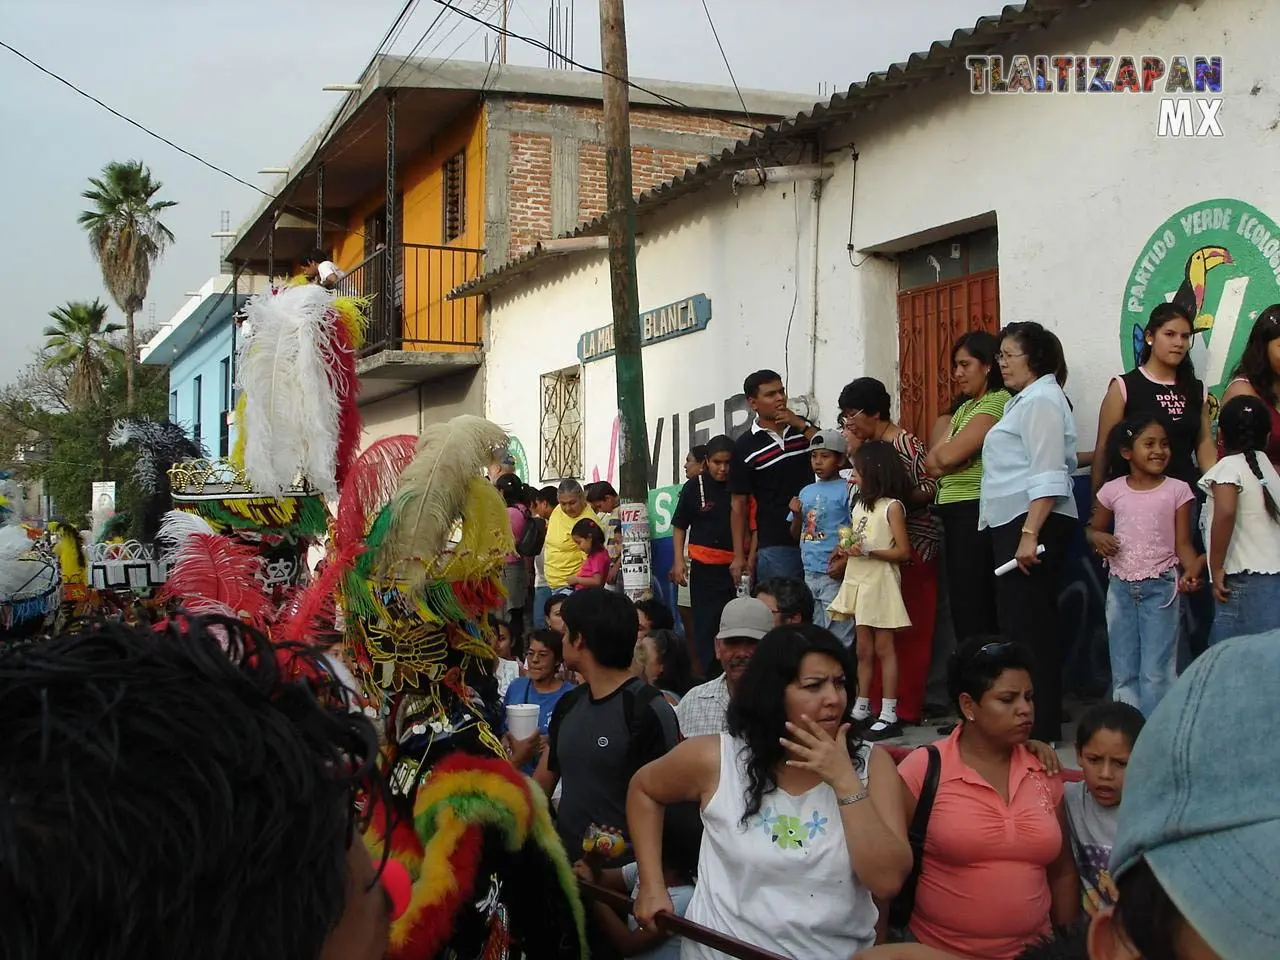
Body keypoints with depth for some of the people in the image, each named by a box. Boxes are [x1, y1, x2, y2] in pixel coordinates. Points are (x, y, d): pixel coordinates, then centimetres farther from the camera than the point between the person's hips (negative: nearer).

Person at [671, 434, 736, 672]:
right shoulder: (694, 487, 2)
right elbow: (679, 526, 9)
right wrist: (679, 561, 1)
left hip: (736, 567, 0)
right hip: (704, 568, 0)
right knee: (705, 625, 2)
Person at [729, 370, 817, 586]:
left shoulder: (803, 427, 11)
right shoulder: (745, 447, 2)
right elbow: (739, 504, 4)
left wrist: (802, 425, -7)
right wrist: (739, 556, 0)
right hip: (776, 546, -3)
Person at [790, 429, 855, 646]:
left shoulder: (846, 490, -6)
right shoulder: (806, 492, 13)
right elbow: (796, 534, 18)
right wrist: (797, 515, 0)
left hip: (834, 574, -7)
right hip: (809, 573, 7)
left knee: (838, 635, -6)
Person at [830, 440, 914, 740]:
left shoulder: (892, 506, -9)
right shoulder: (859, 504, 13)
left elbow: (903, 552, -12)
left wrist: (868, 551, -21)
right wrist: (846, 549, 2)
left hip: (880, 582, -7)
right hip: (858, 581, 7)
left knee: (883, 648, -4)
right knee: (863, 649, 11)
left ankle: (889, 715, -1)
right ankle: (861, 709, 17)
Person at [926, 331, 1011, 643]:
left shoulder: (999, 402, -10)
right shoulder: (963, 408, 19)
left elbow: (948, 456, -17)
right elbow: (932, 462, 10)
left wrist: (944, 454, 5)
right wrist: (957, 460, -10)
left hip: (976, 512, -9)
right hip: (953, 512, 9)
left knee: (974, 607, -7)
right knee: (961, 603, 10)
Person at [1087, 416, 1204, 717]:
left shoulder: (1177, 490, -3)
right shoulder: (1112, 491, 2)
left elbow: (1183, 544, -2)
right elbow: (1094, 529, 15)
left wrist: (1192, 570, -21)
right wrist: (1098, 538, -9)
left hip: (1160, 587, -3)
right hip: (1121, 587, 3)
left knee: (1156, 672, -5)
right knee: (1124, 672, 9)